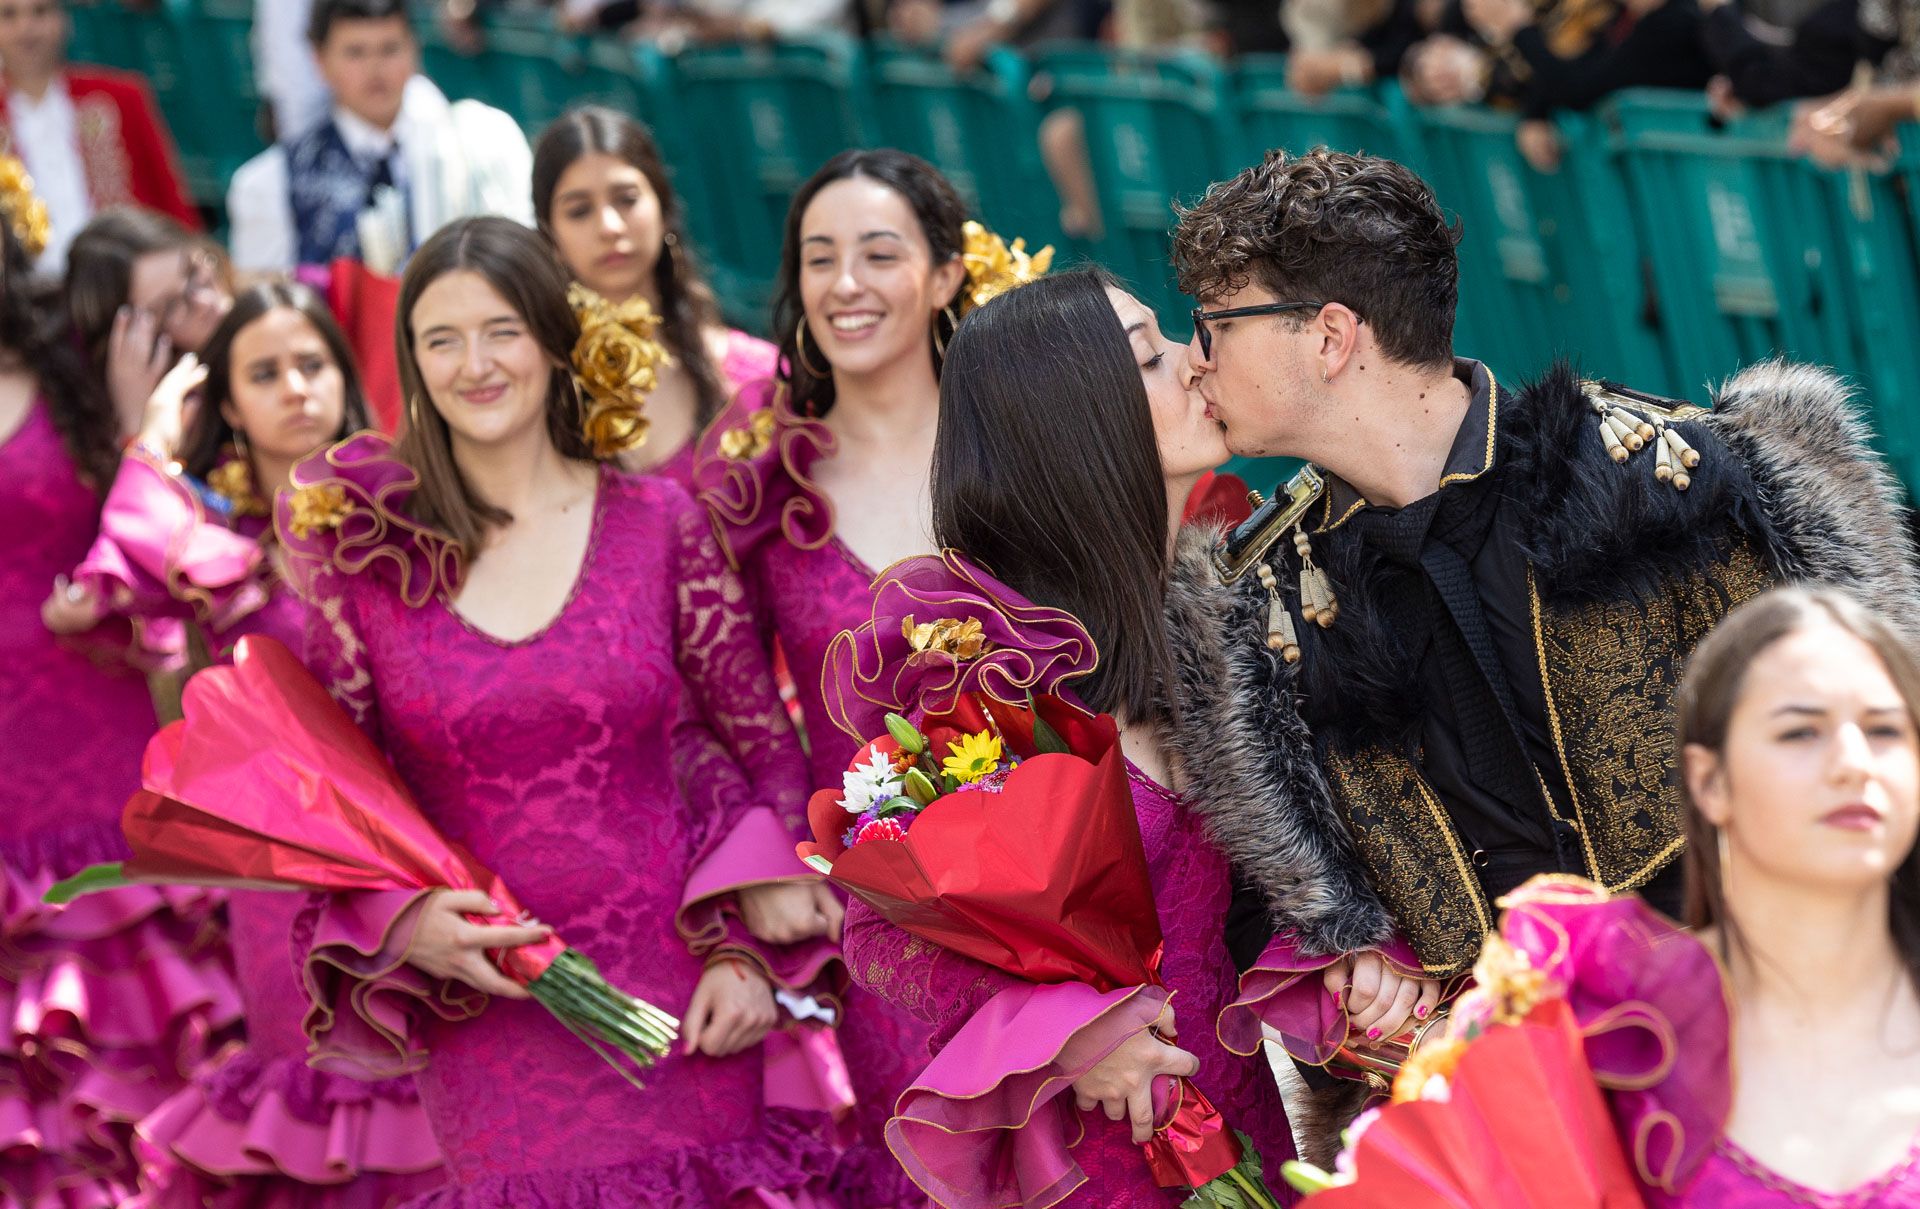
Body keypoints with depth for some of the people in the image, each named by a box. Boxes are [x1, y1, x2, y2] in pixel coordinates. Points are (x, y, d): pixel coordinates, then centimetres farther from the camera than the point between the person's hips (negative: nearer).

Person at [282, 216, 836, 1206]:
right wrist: (402, 919, -11)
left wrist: (750, 952, -4)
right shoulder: (368, 549, 1)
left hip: (677, 1002, 0)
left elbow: (769, 755, 8)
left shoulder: (660, 526, 1)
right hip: (486, 1014, 0)